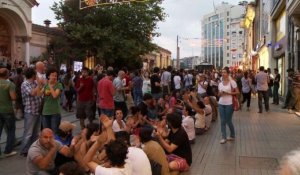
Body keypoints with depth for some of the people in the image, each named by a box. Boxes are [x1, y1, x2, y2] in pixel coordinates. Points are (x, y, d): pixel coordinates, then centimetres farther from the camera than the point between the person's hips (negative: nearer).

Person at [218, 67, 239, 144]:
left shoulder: (232, 82, -7)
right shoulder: (220, 83, 8)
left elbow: (237, 92, -7)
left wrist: (228, 93, -15)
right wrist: (220, 93, -8)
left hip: (229, 104, -5)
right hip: (221, 104, 5)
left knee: (228, 121, 4)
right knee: (222, 121, 4)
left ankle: (232, 135, 26)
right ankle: (224, 137, 11)